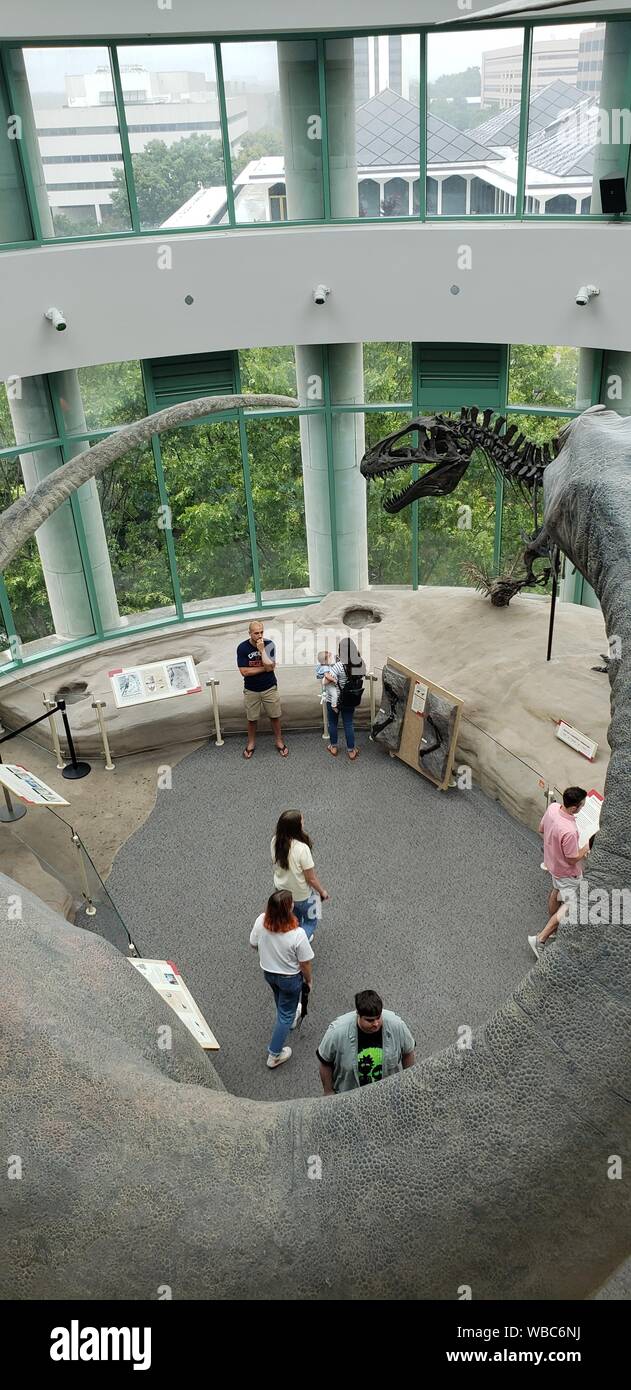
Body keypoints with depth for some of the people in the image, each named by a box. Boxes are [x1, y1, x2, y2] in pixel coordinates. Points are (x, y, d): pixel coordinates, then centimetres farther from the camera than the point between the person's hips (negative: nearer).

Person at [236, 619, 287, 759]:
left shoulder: (269, 644, -12)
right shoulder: (242, 648, -14)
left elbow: (270, 666, -20)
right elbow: (244, 671, -17)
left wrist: (262, 650, -25)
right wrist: (265, 668, -16)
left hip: (270, 688, 0)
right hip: (251, 690, 0)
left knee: (274, 716, 10)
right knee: (251, 719, 12)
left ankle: (279, 741, 28)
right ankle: (251, 743, 31)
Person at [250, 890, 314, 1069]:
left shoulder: (261, 921, -26)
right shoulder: (297, 935, -38)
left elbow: (254, 944, -6)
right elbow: (305, 963, -23)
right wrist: (308, 980, -2)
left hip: (267, 972, 5)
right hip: (290, 978, -5)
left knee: (281, 1002, 35)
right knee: (285, 1014, 19)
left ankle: (291, 1017, 65)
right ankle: (274, 1055, 33)